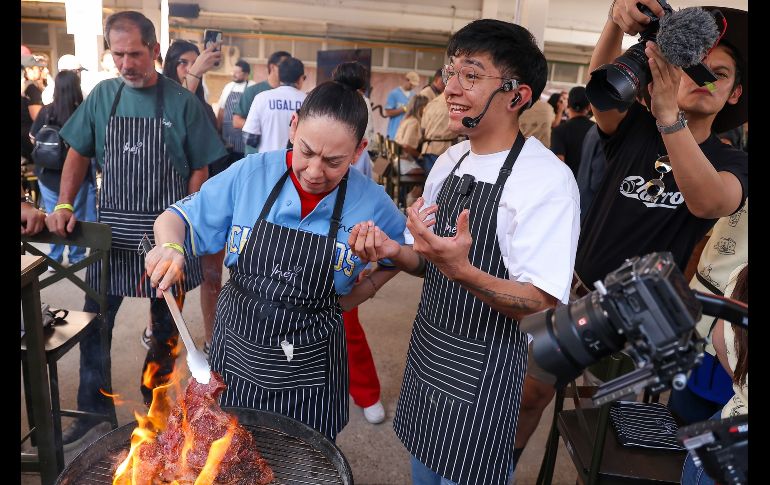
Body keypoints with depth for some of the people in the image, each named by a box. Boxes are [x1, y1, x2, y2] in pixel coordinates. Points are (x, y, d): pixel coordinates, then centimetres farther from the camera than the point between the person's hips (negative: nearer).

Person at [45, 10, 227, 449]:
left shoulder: (183, 103, -6)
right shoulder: (102, 96, 3)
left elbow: (200, 169, -5)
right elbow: (79, 154, 10)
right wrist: (64, 205, -3)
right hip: (113, 227, 3)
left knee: (166, 324, 11)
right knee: (94, 323, 8)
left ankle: (157, 405, 32)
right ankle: (94, 410, 27)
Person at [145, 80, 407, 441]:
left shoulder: (372, 203, -12)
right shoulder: (249, 174, -12)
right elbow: (178, 218, -3)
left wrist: (348, 301, -4)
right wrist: (169, 246, -26)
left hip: (309, 370, -1)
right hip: (237, 353, 1)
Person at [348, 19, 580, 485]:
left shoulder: (547, 179, -21)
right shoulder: (449, 162, 1)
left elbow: (537, 302, -22)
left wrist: (461, 269, -39)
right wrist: (393, 250, -12)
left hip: (481, 372, -7)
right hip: (427, 354, 7)